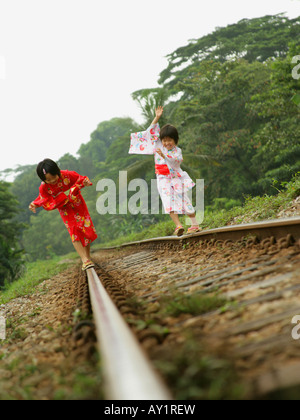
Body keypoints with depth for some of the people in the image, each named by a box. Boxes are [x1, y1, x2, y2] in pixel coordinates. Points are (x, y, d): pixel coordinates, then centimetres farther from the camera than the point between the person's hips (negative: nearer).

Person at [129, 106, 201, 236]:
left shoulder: (177, 150, 0)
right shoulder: (158, 146, 6)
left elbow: (175, 160, -19)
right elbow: (151, 131, 3)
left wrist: (164, 155, -32)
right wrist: (157, 118, -5)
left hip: (176, 178, -1)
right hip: (163, 180, 1)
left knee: (184, 200, -3)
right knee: (169, 202, -16)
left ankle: (195, 224, 5)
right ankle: (178, 226, -23)